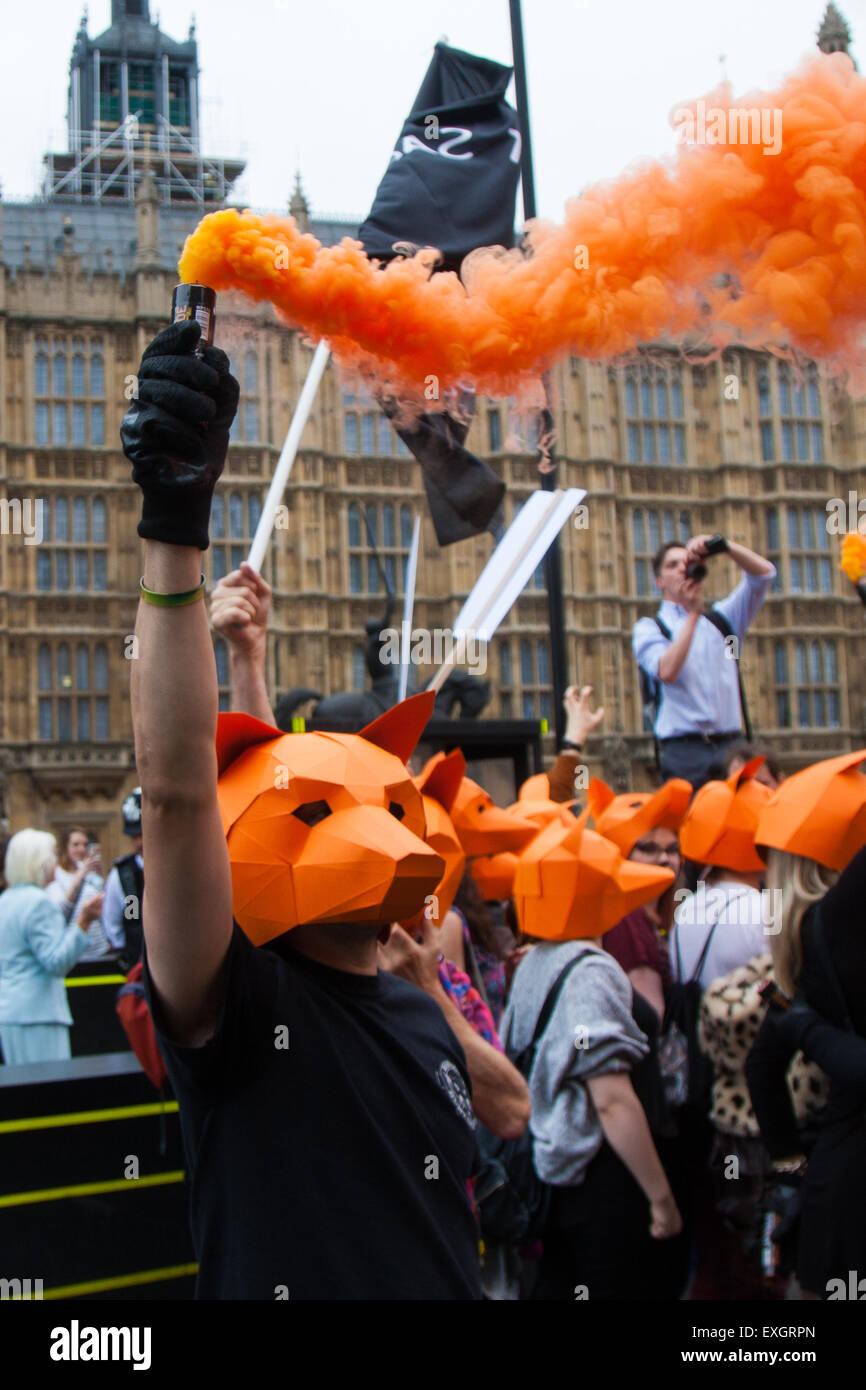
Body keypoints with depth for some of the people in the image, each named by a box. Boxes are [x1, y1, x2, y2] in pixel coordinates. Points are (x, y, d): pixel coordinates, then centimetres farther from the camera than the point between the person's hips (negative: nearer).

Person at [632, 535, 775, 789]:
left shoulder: (722, 619, 21)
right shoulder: (648, 627, 9)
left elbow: (764, 573, 11)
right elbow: (667, 672, -11)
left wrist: (722, 544, -3)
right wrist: (693, 613, -7)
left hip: (732, 747, 3)